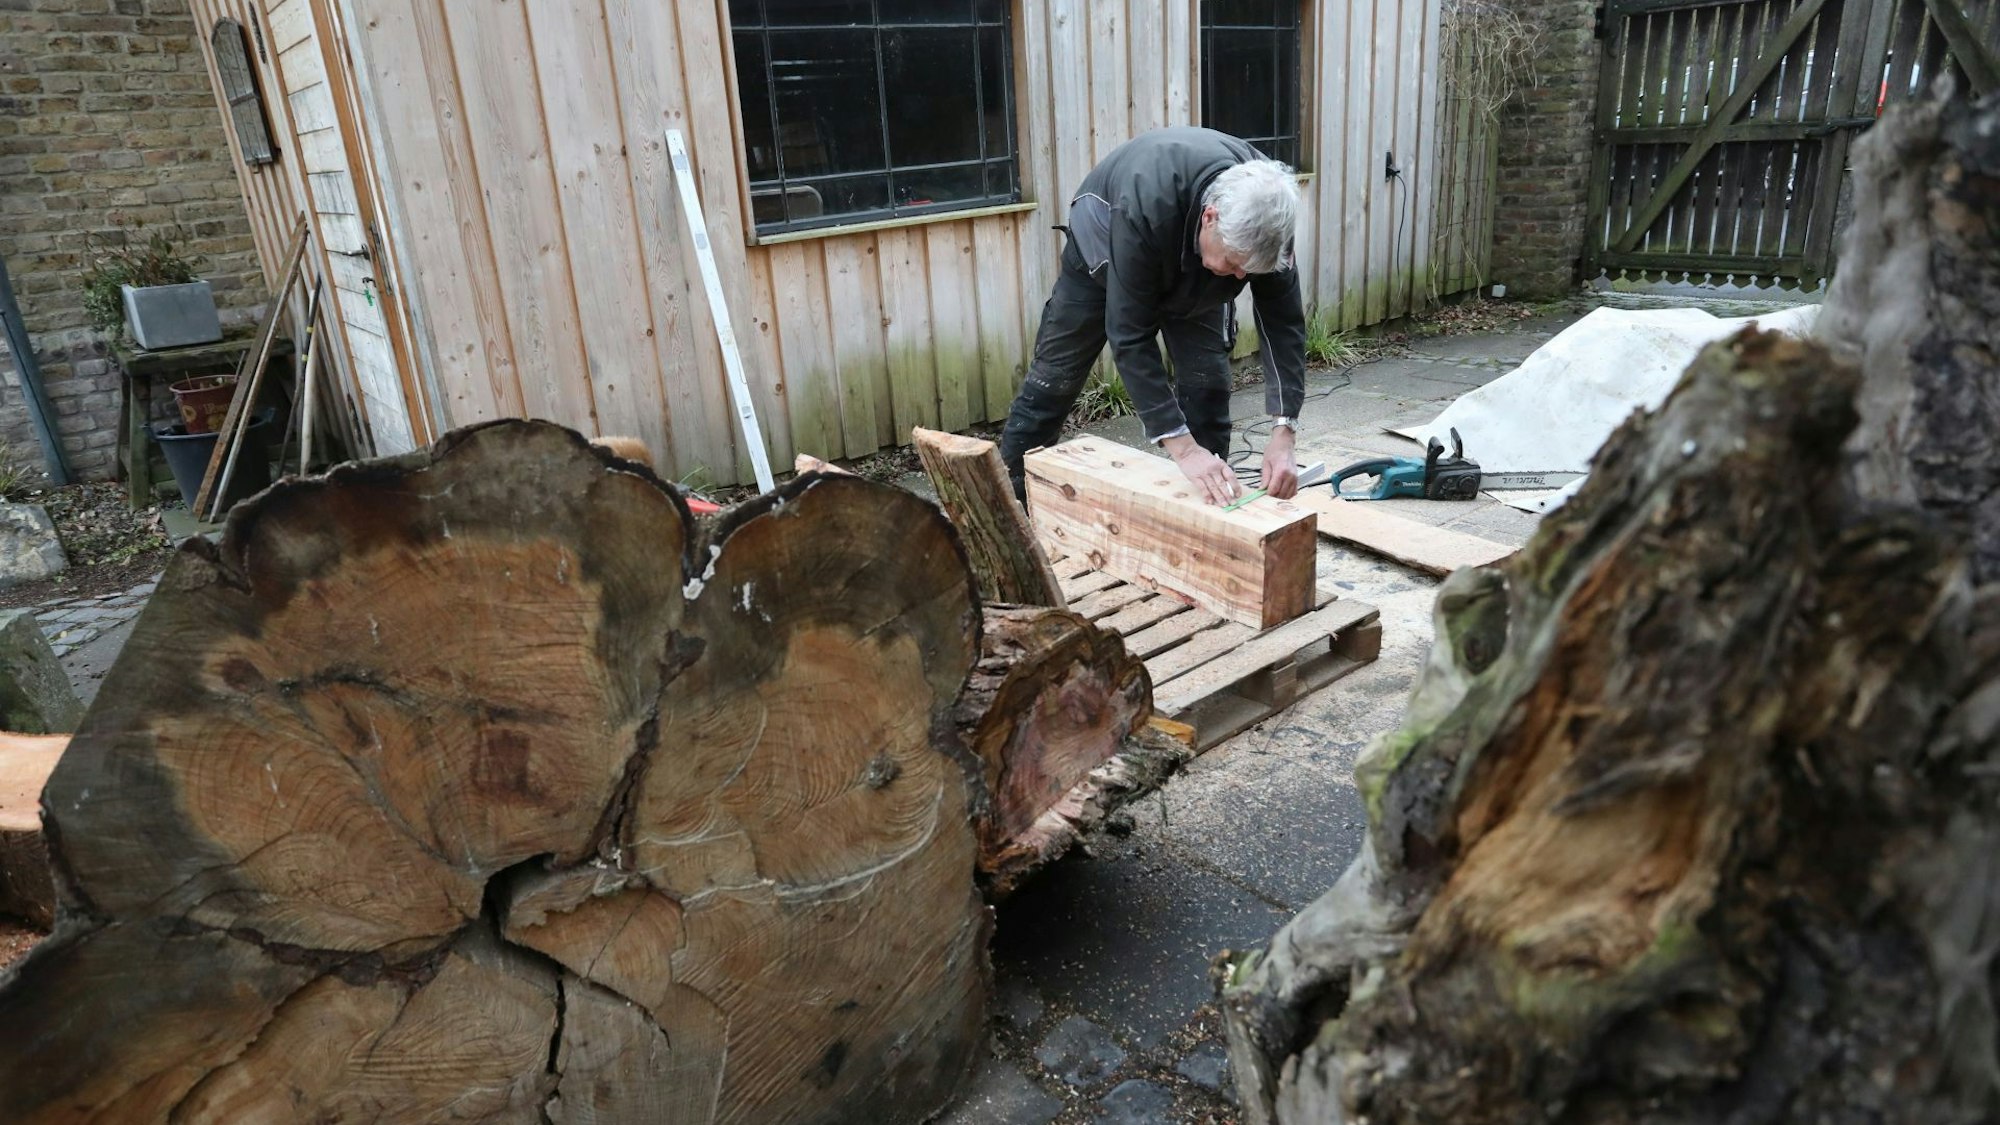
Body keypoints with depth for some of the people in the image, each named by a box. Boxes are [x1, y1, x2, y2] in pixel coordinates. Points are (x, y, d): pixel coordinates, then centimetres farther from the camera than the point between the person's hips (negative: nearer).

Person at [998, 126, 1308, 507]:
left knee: (1207, 383, -9)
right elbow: (1130, 337, -43)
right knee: (1054, 381, 3)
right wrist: (1183, 448, -48)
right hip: (1104, 249, -3)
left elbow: (1282, 319, -27)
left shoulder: (1265, 208, -32)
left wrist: (1283, 434, -38)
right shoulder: (1146, 206, -45)